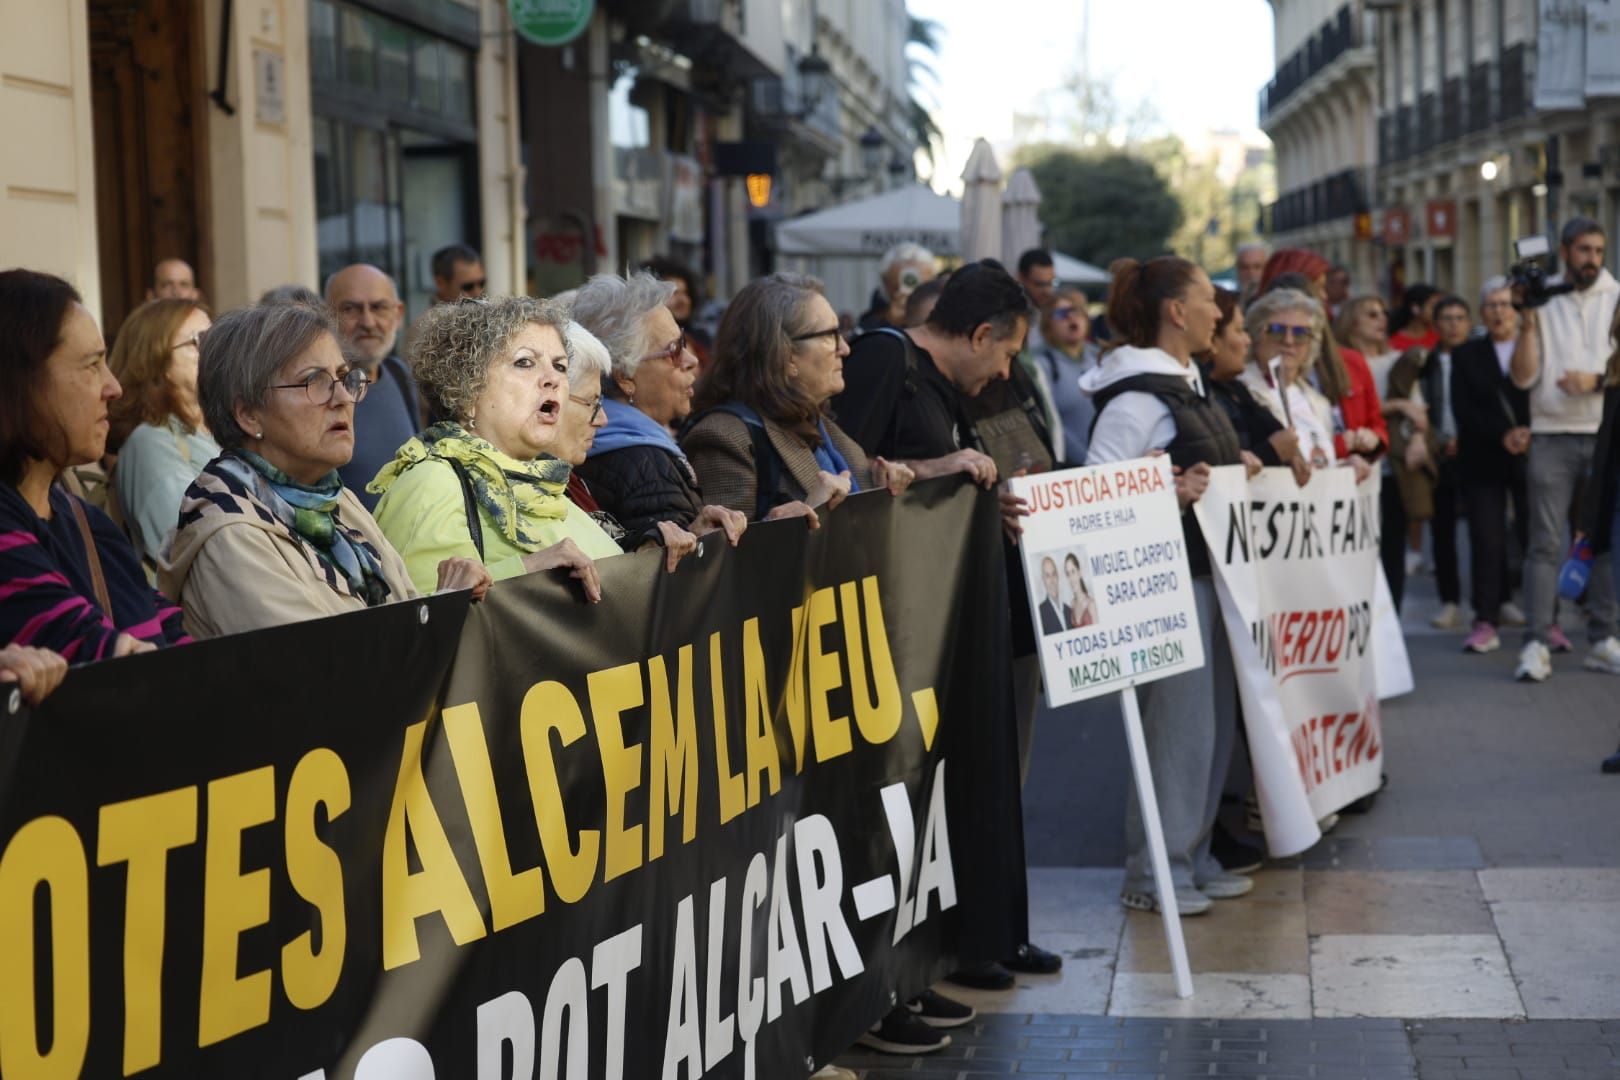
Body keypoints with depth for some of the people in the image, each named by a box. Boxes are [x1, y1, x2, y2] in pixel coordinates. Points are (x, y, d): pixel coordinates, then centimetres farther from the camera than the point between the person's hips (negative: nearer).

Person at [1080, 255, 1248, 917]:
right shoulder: (1137, 394, -16)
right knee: (1179, 721, -7)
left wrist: (1236, 471, 12)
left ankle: (1192, 856, 23)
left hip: (1205, 571, 10)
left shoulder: (1186, 383, 16)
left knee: (1215, 716, 13)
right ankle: (1151, 874, 1)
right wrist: (1170, 494, -30)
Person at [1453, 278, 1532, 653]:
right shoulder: (1466, 355, 9)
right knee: (1487, 542, -3)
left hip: (1530, 457, -1)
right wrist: (1503, 435, -14)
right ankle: (1486, 622, -1)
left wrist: (1528, 434, -17)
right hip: (1483, 462, 1)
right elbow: (1463, 409, -1)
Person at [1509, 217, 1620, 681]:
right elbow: (1523, 377, 0)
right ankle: (1536, 644, -7)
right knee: (1545, 542, -5)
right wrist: (1528, 321, -9)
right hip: (1552, 437, -1)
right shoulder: (1543, 300, 6)